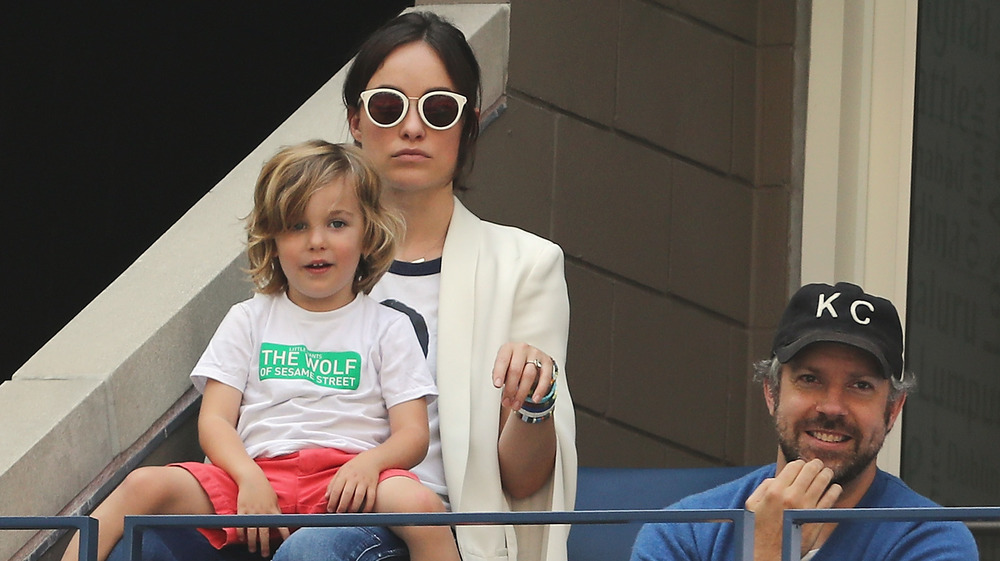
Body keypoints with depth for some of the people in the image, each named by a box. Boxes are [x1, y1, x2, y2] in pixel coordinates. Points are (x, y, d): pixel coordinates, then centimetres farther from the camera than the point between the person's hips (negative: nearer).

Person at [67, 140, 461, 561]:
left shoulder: (388, 328, 16)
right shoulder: (250, 320, 19)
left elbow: (413, 433, 7)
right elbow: (214, 420, 9)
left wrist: (369, 462, -18)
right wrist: (249, 479, -12)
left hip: (345, 480, -1)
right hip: (259, 472, 1)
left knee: (419, 503, -35)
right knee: (146, 486, -24)